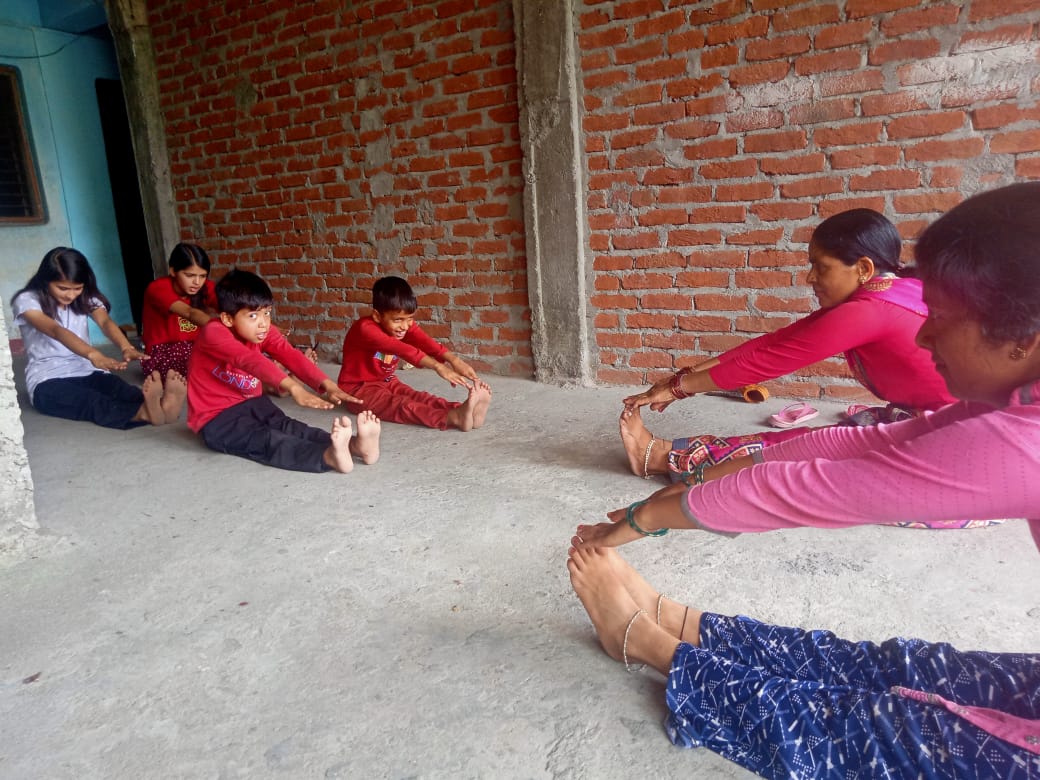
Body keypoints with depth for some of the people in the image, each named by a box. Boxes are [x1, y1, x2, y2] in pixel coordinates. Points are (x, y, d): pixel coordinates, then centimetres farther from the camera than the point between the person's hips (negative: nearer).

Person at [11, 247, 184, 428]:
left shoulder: (86, 297, 6)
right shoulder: (27, 301, -7)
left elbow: (105, 322, -15)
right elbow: (56, 331, -26)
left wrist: (126, 348, -40)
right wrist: (93, 355, -47)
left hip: (88, 372, 4)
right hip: (47, 381, -4)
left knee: (122, 391, -32)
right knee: (94, 402, -37)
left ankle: (161, 404, -64)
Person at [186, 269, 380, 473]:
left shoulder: (264, 332, -4)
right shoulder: (213, 333, -23)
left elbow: (291, 356, -20)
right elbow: (249, 360, -39)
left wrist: (327, 385, -38)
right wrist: (292, 387, -54)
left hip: (252, 404, 6)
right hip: (216, 418, -6)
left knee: (289, 427, -22)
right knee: (264, 440, -32)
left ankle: (354, 445, -46)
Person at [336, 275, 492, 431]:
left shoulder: (406, 325, -7)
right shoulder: (365, 328, -27)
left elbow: (426, 343, -26)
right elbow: (399, 348, -42)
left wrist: (453, 359, -47)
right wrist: (438, 366, -54)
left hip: (387, 382, 7)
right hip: (358, 389, -7)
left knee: (420, 398, -21)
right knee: (399, 405, -32)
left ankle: (462, 410, -44)